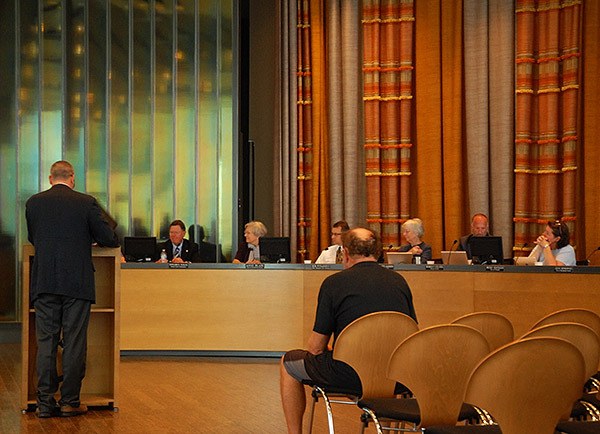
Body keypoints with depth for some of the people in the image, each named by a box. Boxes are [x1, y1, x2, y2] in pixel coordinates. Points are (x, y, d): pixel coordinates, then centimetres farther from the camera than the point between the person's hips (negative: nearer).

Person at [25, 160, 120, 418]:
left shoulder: (33, 203, 4)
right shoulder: (86, 203, -3)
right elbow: (109, 239, -1)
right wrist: (85, 238, 22)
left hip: (44, 283, 2)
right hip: (77, 283, -2)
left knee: (46, 342, 5)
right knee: (74, 343, 4)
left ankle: (45, 402, 5)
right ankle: (70, 401, 5)